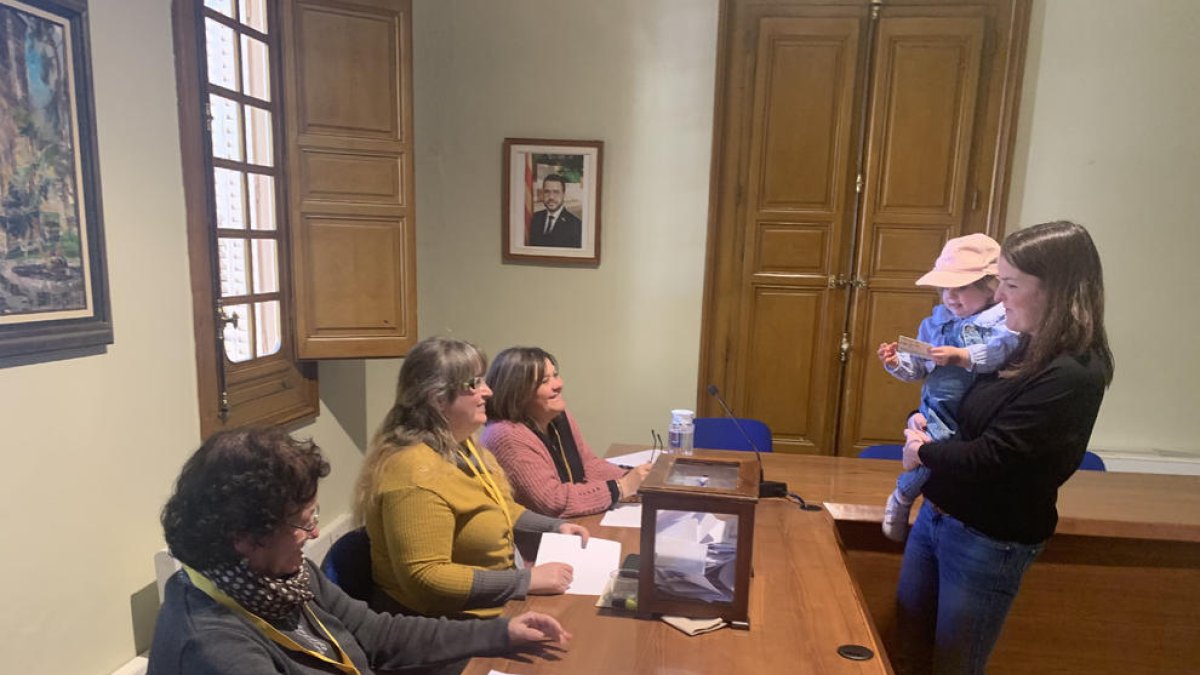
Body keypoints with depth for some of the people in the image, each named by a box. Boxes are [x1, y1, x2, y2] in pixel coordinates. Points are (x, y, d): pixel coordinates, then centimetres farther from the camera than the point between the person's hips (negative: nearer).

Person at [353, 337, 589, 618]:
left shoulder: (459, 445, 4)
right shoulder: (416, 475, -26)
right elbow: (424, 579, -27)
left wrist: (555, 526, 6)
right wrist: (528, 581, -25)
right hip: (446, 624, -9)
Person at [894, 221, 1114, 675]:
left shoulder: (1073, 376, -24)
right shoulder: (1022, 347, 3)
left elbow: (986, 458, -24)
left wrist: (922, 453, -6)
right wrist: (922, 422, -3)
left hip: (987, 541, -8)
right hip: (937, 513, 8)